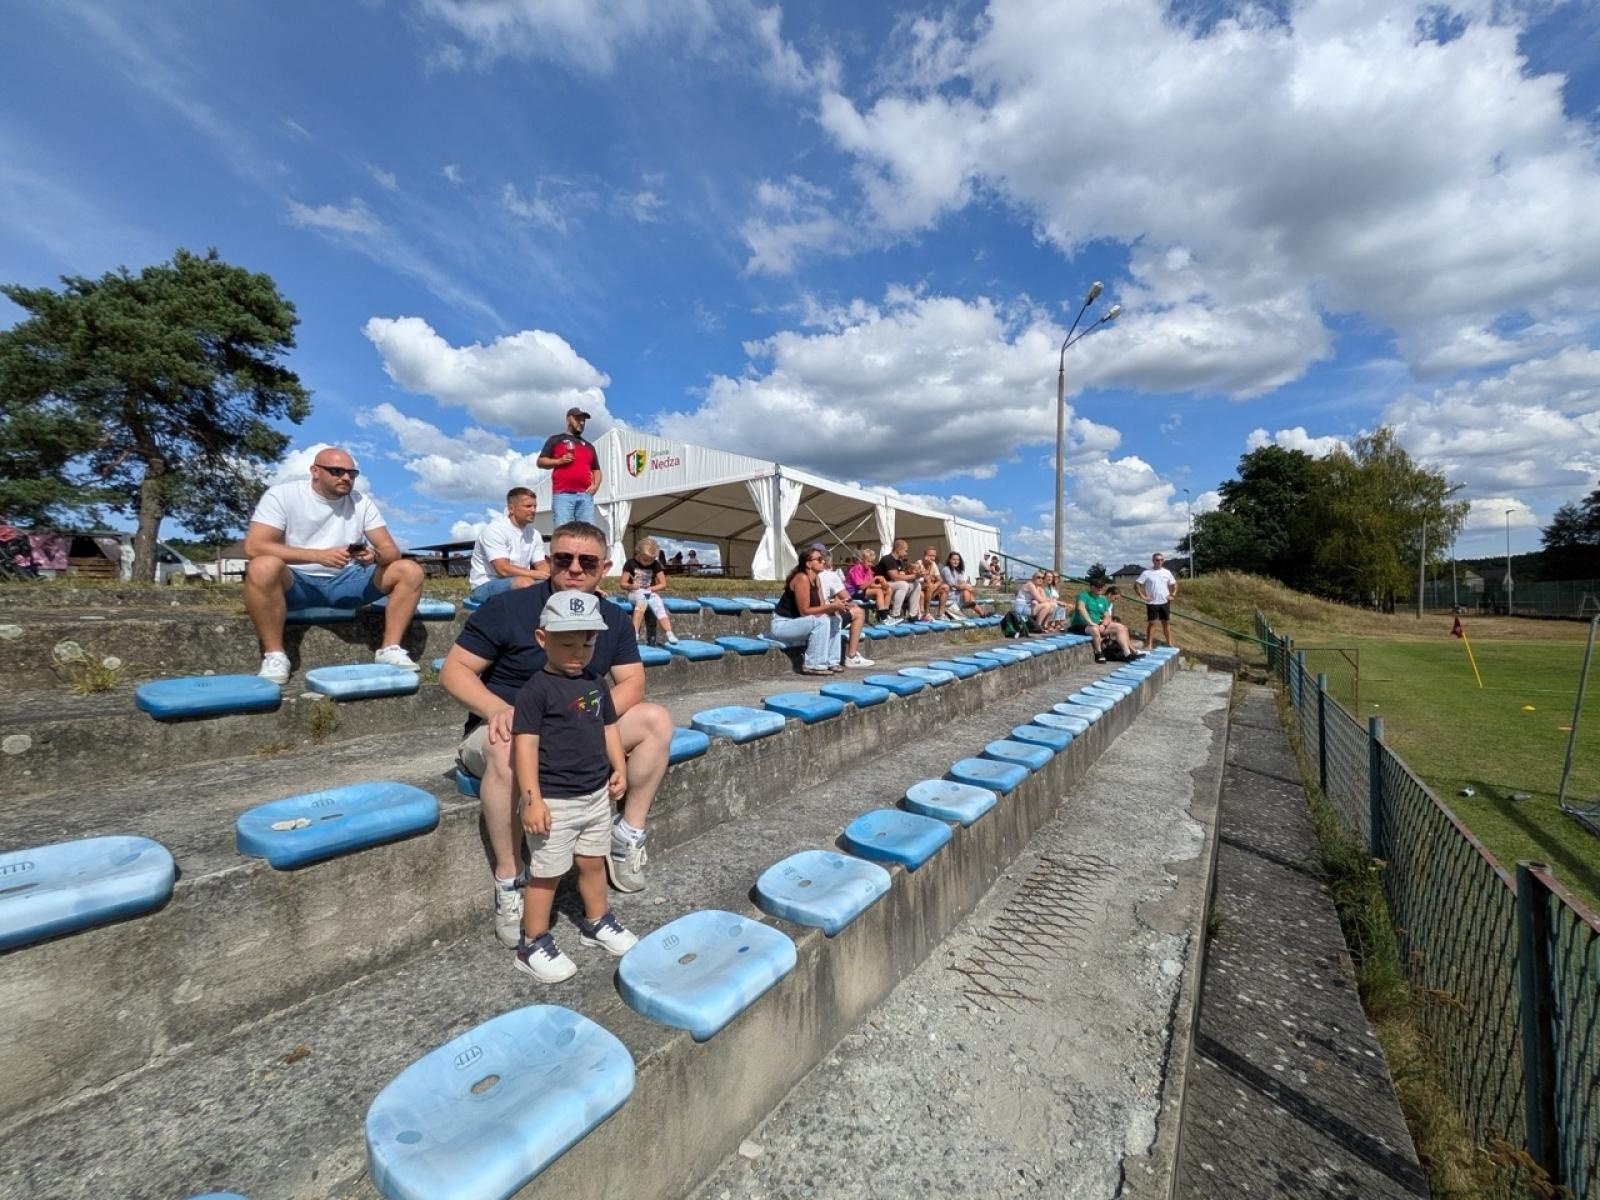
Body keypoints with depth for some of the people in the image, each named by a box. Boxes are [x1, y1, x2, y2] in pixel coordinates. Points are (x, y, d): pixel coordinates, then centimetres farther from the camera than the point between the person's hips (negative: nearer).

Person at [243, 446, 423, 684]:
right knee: (263, 567, -37)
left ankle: (390, 649, -17)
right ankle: (274, 656, -23)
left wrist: (375, 555, -28)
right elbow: (254, 547, -18)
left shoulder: (361, 502, 2)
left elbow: (391, 550, -3)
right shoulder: (281, 495, -7)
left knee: (410, 571, -16)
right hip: (296, 582, -3)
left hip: (345, 581, 3)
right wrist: (318, 555, -30)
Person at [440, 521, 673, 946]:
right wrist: (496, 709, -31)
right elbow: (453, 670, -12)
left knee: (656, 720, -11)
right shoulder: (509, 608, -14)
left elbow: (632, 681, -3)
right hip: (507, 729, -4)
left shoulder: (614, 620, -1)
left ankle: (628, 835, -3)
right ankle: (508, 881, -21)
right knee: (511, 748, -39)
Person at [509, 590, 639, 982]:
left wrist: (619, 768, 5)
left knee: (593, 862, 20)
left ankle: (597, 923, 40)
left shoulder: (595, 683, 5)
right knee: (546, 873, 8)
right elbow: (525, 744, -19)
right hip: (554, 801, -6)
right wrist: (532, 799, -21)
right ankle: (533, 945, 27)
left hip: (596, 793, 6)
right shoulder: (536, 690, -16)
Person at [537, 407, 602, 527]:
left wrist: (595, 485, 6)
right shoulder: (555, 440, 16)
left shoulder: (589, 446, 27)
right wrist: (559, 461, -6)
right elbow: (540, 462, 12)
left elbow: (596, 470, 26)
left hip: (585, 495, 3)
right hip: (562, 494, -3)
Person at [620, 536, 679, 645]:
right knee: (642, 597, -37)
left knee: (659, 605, -29)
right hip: (634, 593, -2)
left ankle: (669, 634, -41)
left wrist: (650, 589, -12)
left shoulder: (656, 565, 4)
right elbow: (623, 583, 0)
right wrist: (631, 586, -21)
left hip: (651, 594, 2)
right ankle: (635, 633, -44)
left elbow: (663, 585, 4)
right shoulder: (630, 563, -2)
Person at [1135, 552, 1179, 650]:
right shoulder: (1146, 573, -6)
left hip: (1165, 602, 3)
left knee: (1166, 623, 9)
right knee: (1151, 623, -1)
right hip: (1152, 603, -3)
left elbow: (1174, 584, 16)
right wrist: (1142, 596, -12)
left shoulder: (1167, 572, 5)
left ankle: (1169, 643, 17)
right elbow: (1136, 585, -7)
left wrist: (1173, 595, 4)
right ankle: (1149, 645, 3)